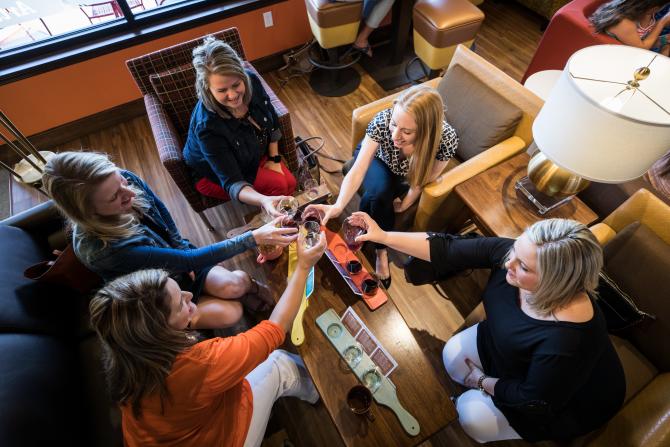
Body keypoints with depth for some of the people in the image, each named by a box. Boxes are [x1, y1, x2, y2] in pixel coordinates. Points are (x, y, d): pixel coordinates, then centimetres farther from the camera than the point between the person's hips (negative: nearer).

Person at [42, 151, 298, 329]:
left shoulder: (126, 180, -22)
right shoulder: (100, 249, -37)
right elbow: (188, 261, -37)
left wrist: (182, 249, -5)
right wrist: (254, 238, -41)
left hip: (173, 257, 4)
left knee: (232, 286, -21)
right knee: (229, 313, -22)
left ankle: (246, 287, 11)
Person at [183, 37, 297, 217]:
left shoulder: (251, 82, -24)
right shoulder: (206, 125, -39)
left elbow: (272, 120, -4)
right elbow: (232, 182, -39)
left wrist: (274, 158, -6)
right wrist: (264, 201, -57)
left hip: (255, 153, 5)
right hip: (214, 173, -5)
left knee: (290, 183, -9)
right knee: (278, 186, -20)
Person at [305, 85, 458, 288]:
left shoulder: (447, 138, -36)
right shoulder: (383, 120, -38)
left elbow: (424, 180, -19)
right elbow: (357, 171, -38)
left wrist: (405, 203, -10)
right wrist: (338, 206, -52)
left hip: (405, 178, 1)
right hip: (377, 158, 0)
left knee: (374, 202, -25)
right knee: (380, 192, -31)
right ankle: (381, 250, -7)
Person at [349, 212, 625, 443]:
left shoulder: (567, 339, -43)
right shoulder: (510, 253, -30)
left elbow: (532, 401, -27)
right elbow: (447, 250, -25)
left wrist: (482, 382, -11)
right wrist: (384, 236, -28)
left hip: (568, 399, -5)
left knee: (474, 416, -11)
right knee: (454, 354, -1)